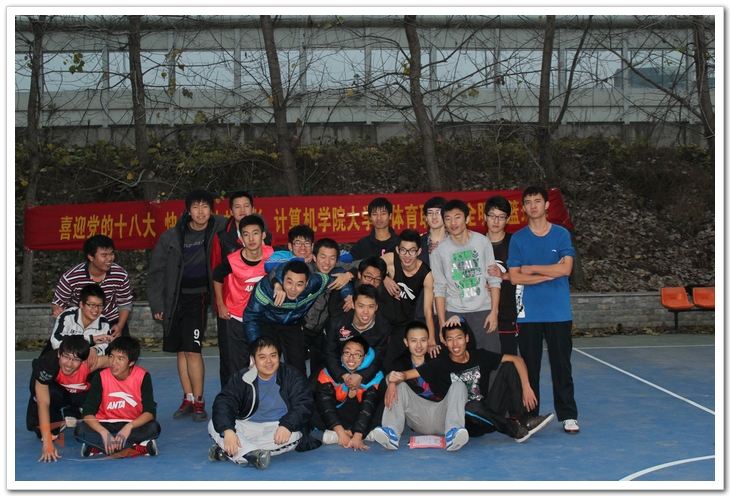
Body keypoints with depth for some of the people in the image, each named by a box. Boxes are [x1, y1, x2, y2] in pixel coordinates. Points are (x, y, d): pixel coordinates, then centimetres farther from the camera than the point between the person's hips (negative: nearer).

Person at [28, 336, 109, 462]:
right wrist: (47, 443, -47)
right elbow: (43, 403, -41)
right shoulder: (47, 364, -36)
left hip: (84, 395, 2)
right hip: (59, 393, -2)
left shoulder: (90, 363, -36)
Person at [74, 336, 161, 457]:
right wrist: (104, 433, -33)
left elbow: (150, 411, -16)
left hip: (132, 426, 0)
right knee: (81, 430, -29)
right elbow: (88, 413, -16)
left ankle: (98, 447, -27)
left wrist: (129, 427, -34)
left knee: (153, 427, -32)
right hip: (105, 425, 0)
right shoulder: (101, 377, -12)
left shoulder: (142, 376, -13)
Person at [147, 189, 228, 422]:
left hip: (198, 297, -3)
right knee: (181, 351, 7)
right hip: (174, 298, 3)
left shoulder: (218, 229, -3)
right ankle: (188, 399, 17)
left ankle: (198, 401, 0)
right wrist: (157, 304, 1)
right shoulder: (171, 237, 0)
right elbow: (156, 271, 5)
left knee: (193, 349, -11)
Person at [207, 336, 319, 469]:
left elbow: (305, 404, -12)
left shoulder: (291, 375, -1)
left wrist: (287, 425, -33)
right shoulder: (242, 377, 2)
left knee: (295, 435, -36)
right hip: (249, 427, 2)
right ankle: (252, 454, -47)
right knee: (213, 425, -21)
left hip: (278, 428, -1)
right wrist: (227, 430, -32)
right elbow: (223, 402, -11)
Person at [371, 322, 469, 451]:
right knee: (399, 387, -14)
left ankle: (453, 432, -43)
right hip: (419, 420, 0)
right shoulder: (401, 363, 5)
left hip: (442, 418, 0)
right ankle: (391, 433, -36)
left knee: (459, 385, -19)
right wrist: (391, 381, -41)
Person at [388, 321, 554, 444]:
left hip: (490, 414, 4)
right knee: (472, 406, -40)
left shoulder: (480, 357, 1)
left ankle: (524, 420, -14)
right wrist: (395, 378, -36)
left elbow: (517, 360, 0)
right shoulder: (440, 364, -6)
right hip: (466, 423, -4)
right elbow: (406, 374, -13)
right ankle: (516, 430, -23)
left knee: (508, 367, -6)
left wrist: (526, 387, -14)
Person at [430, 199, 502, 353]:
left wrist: (494, 311, -3)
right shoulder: (439, 251, 1)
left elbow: (494, 279, 4)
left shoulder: (482, 242, 2)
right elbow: (439, 289, 2)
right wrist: (442, 322, -3)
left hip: (483, 312, 0)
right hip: (454, 314, 0)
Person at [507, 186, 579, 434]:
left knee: (561, 365, 2)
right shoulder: (518, 239, 5)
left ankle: (568, 415, 9)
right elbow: (515, 277, -3)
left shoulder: (561, 234, 4)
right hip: (528, 313, 1)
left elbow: (565, 268, -9)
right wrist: (549, 274, -8)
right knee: (529, 365, 5)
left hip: (558, 311, 0)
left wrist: (532, 268, -5)